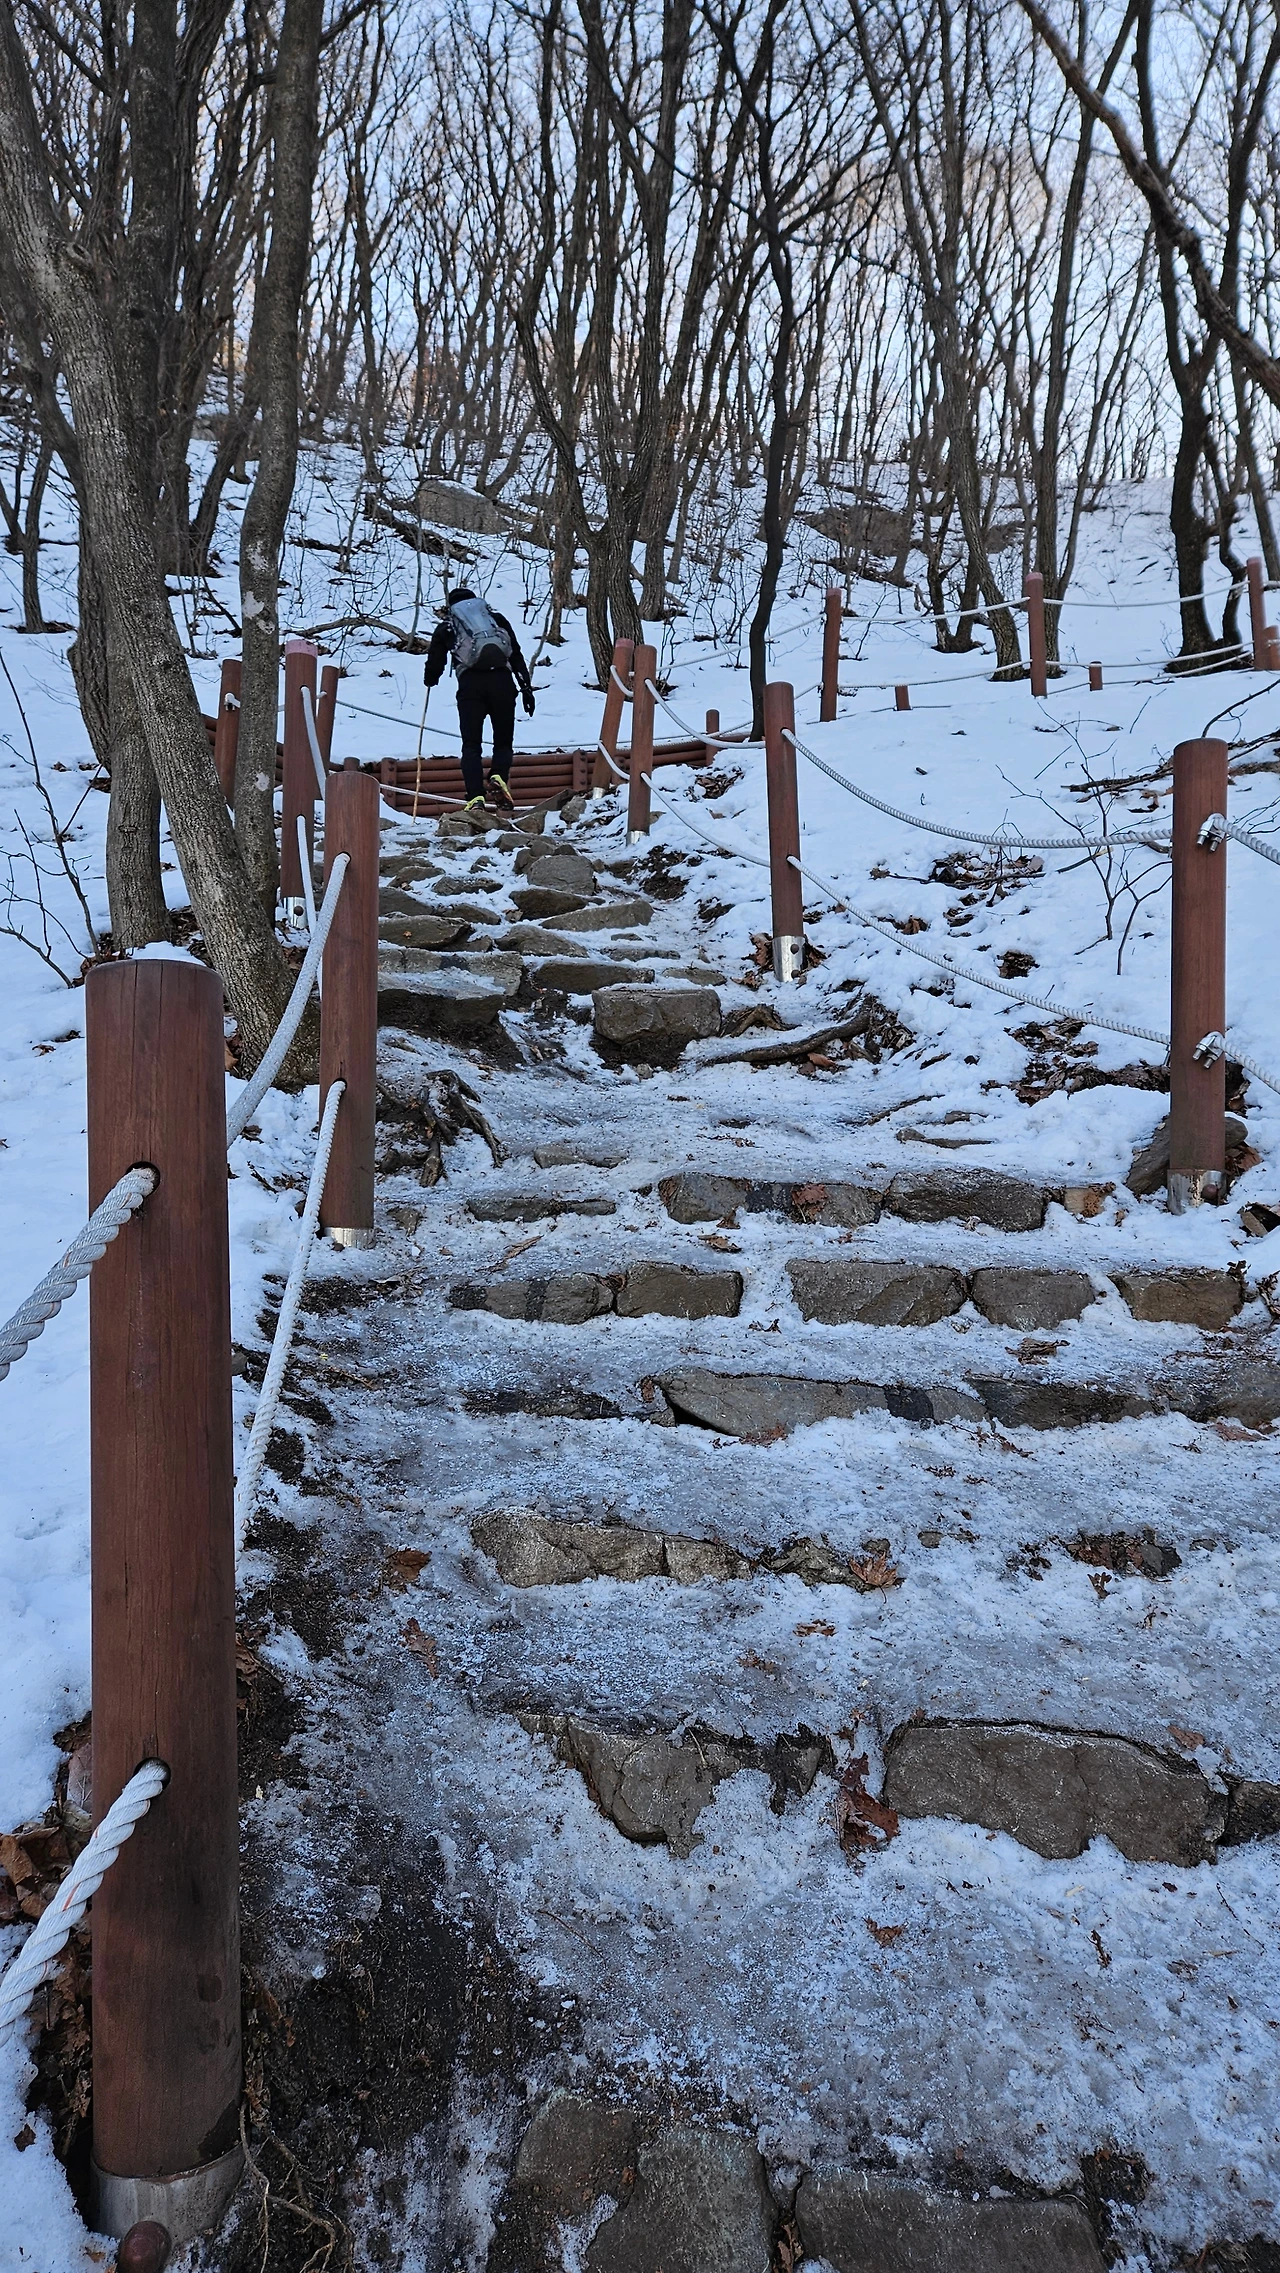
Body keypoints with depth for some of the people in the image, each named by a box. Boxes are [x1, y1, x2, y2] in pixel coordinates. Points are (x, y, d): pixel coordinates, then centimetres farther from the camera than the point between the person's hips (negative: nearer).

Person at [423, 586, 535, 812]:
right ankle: (498, 777, -17)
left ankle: (475, 796, -15)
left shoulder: (446, 626, 22)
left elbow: (434, 666, 21)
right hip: (502, 680, 1)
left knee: (471, 745, 3)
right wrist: (526, 688, 14)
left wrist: (429, 680, 44)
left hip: (470, 683, -1)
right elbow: (516, 655, 16)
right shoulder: (496, 617, 26)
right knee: (503, 742, 11)